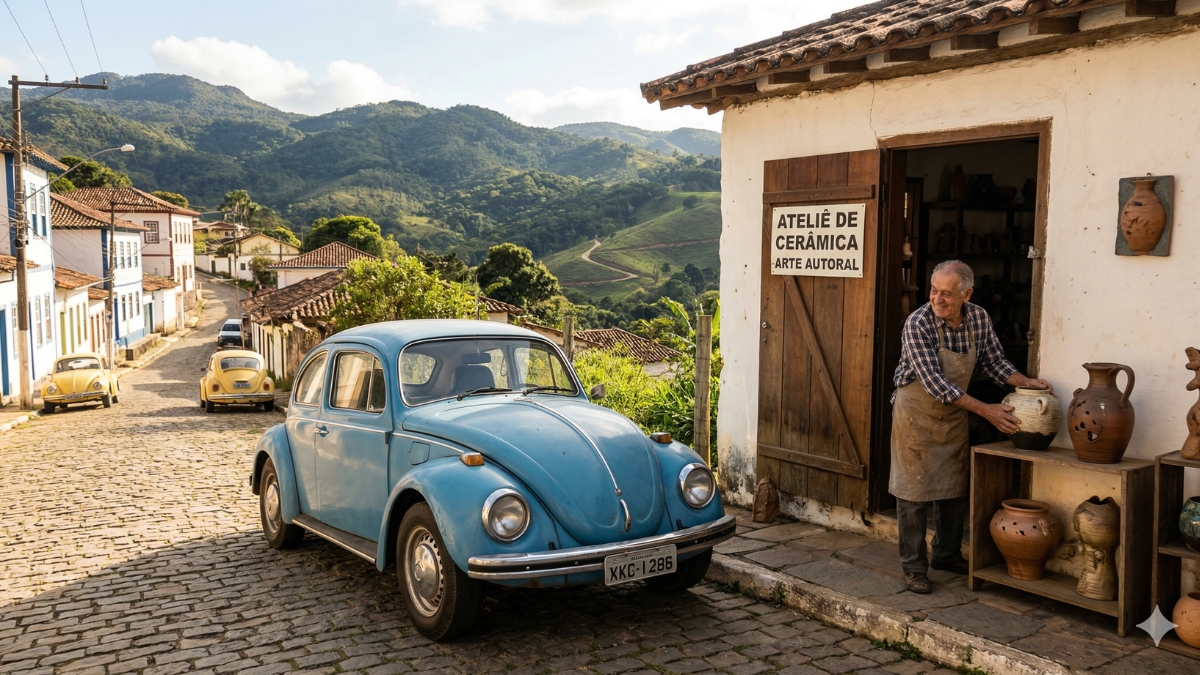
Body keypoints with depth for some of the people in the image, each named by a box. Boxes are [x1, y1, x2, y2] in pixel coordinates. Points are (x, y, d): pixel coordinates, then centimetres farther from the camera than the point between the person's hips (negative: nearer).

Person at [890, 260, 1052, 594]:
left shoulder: (979, 319, -6)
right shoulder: (918, 323, -24)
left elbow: (994, 362, 8)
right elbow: (934, 382, -27)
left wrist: (1027, 382, -9)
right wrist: (985, 410, -29)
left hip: (954, 415, 6)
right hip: (916, 414, -6)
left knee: (954, 489, 14)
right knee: (915, 491, -1)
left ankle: (947, 554, 31)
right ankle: (914, 566, 9)